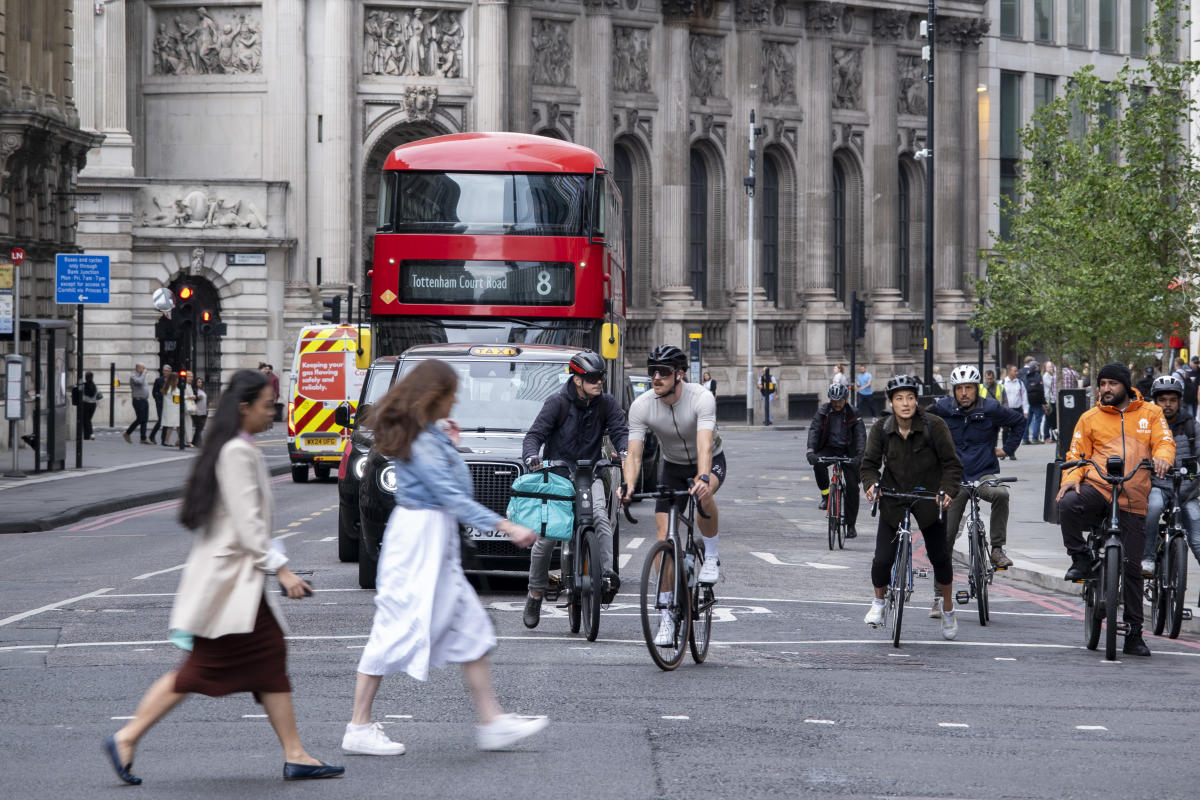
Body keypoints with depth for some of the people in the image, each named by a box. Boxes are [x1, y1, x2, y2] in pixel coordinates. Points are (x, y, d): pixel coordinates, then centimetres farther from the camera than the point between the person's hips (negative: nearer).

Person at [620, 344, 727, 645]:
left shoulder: (701, 399, -30)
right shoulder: (641, 406, -21)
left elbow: (705, 444, -43)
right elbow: (633, 453, -26)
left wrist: (702, 478, -61)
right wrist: (628, 484, -46)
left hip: (709, 462, -3)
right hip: (672, 466, 3)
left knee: (703, 494, -38)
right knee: (665, 538, -10)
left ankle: (711, 557, -12)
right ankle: (667, 615, -3)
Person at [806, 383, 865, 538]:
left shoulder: (853, 413, -7)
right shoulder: (823, 412, -5)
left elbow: (861, 435, -15)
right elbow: (814, 430, -15)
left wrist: (859, 455, -32)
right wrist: (811, 451, -32)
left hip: (848, 451, 0)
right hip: (829, 448, 0)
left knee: (852, 487, -8)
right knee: (818, 465, -34)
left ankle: (851, 525, 3)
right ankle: (825, 495, -10)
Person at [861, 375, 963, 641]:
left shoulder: (934, 426, -14)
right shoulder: (881, 429, -9)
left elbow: (952, 464, -11)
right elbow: (870, 463, -3)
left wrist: (947, 490, -27)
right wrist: (871, 484, -23)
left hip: (928, 499, -1)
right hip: (893, 501, 1)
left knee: (939, 557, 5)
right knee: (882, 559, -9)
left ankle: (948, 609, 30)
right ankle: (878, 602, 21)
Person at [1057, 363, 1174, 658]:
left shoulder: (1150, 413, 11)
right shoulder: (1090, 418, 11)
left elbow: (1165, 441, 1)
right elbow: (1076, 454, 9)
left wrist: (1162, 457, -23)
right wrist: (1071, 478, -12)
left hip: (1133, 500, 0)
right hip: (1097, 489, 0)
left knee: (1132, 567, 0)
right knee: (1067, 504, -36)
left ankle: (1134, 634, 8)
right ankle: (1081, 559, -12)